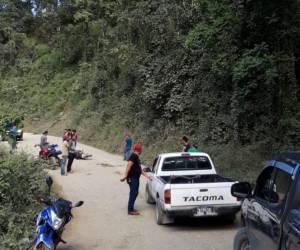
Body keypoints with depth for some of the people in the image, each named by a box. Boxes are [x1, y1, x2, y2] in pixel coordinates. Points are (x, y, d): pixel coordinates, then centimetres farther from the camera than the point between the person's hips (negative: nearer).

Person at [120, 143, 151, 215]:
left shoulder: (136, 157, 17)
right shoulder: (133, 156, -15)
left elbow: (139, 169, 23)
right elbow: (128, 166, -24)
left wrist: (146, 175, 23)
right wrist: (125, 176, -31)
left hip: (136, 178, 10)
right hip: (132, 178, -10)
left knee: (135, 193, 15)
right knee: (133, 193, -7)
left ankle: (131, 208, 24)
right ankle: (130, 210, -2)